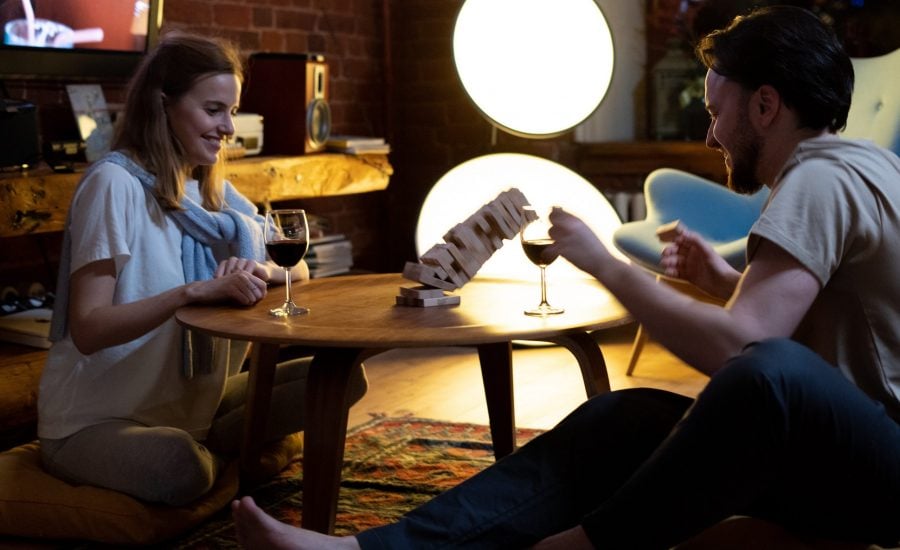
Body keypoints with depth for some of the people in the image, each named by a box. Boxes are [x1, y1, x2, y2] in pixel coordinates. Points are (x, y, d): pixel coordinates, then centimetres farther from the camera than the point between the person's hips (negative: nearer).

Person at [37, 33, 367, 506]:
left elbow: (298, 269, 5)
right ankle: (206, 453, -6)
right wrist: (195, 291, -34)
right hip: (95, 420, -7)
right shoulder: (114, 183, -17)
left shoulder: (212, 190, 8)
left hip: (193, 401, 7)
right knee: (180, 468, -39)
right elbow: (88, 330, -23)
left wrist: (259, 268, -18)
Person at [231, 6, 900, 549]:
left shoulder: (823, 178, -16)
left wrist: (602, 262, -15)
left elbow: (735, 345, -27)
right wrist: (727, 281, 12)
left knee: (773, 370, -39)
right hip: (833, 449, 9)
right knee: (618, 419, -7)